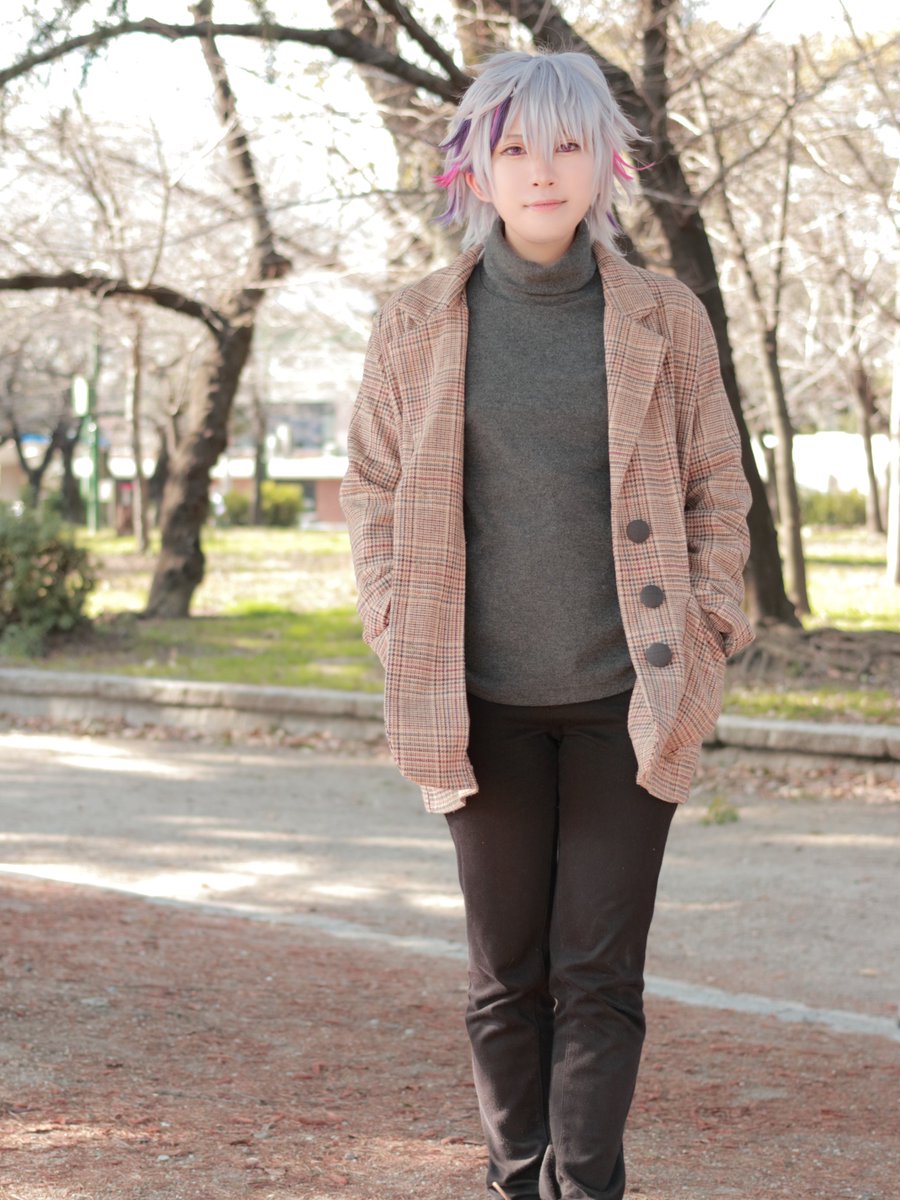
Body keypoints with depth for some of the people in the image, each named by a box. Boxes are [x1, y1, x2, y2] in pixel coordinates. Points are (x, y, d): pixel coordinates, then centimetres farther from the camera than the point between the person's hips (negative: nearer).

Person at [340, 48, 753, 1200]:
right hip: (485, 703, 1)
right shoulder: (418, 327, 3)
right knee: (506, 974, 7)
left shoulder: (666, 320, 2)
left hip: (627, 695, -1)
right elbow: (371, 487, 10)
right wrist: (401, 634, 1)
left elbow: (717, 490, 8)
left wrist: (704, 638, -1)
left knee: (600, 974, 0)